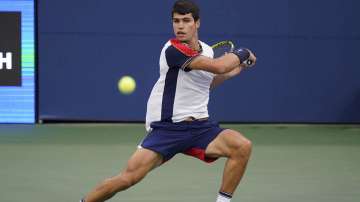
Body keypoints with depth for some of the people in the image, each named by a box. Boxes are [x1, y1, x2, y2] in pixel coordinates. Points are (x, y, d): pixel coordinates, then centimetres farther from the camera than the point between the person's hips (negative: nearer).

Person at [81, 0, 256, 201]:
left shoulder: (207, 50, 10)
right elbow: (218, 66, -24)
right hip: (168, 128, -6)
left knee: (243, 146, -19)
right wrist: (242, 54, -6)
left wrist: (231, 72, 17)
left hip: (200, 126, 6)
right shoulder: (173, 49, -15)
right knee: (129, 177, -16)